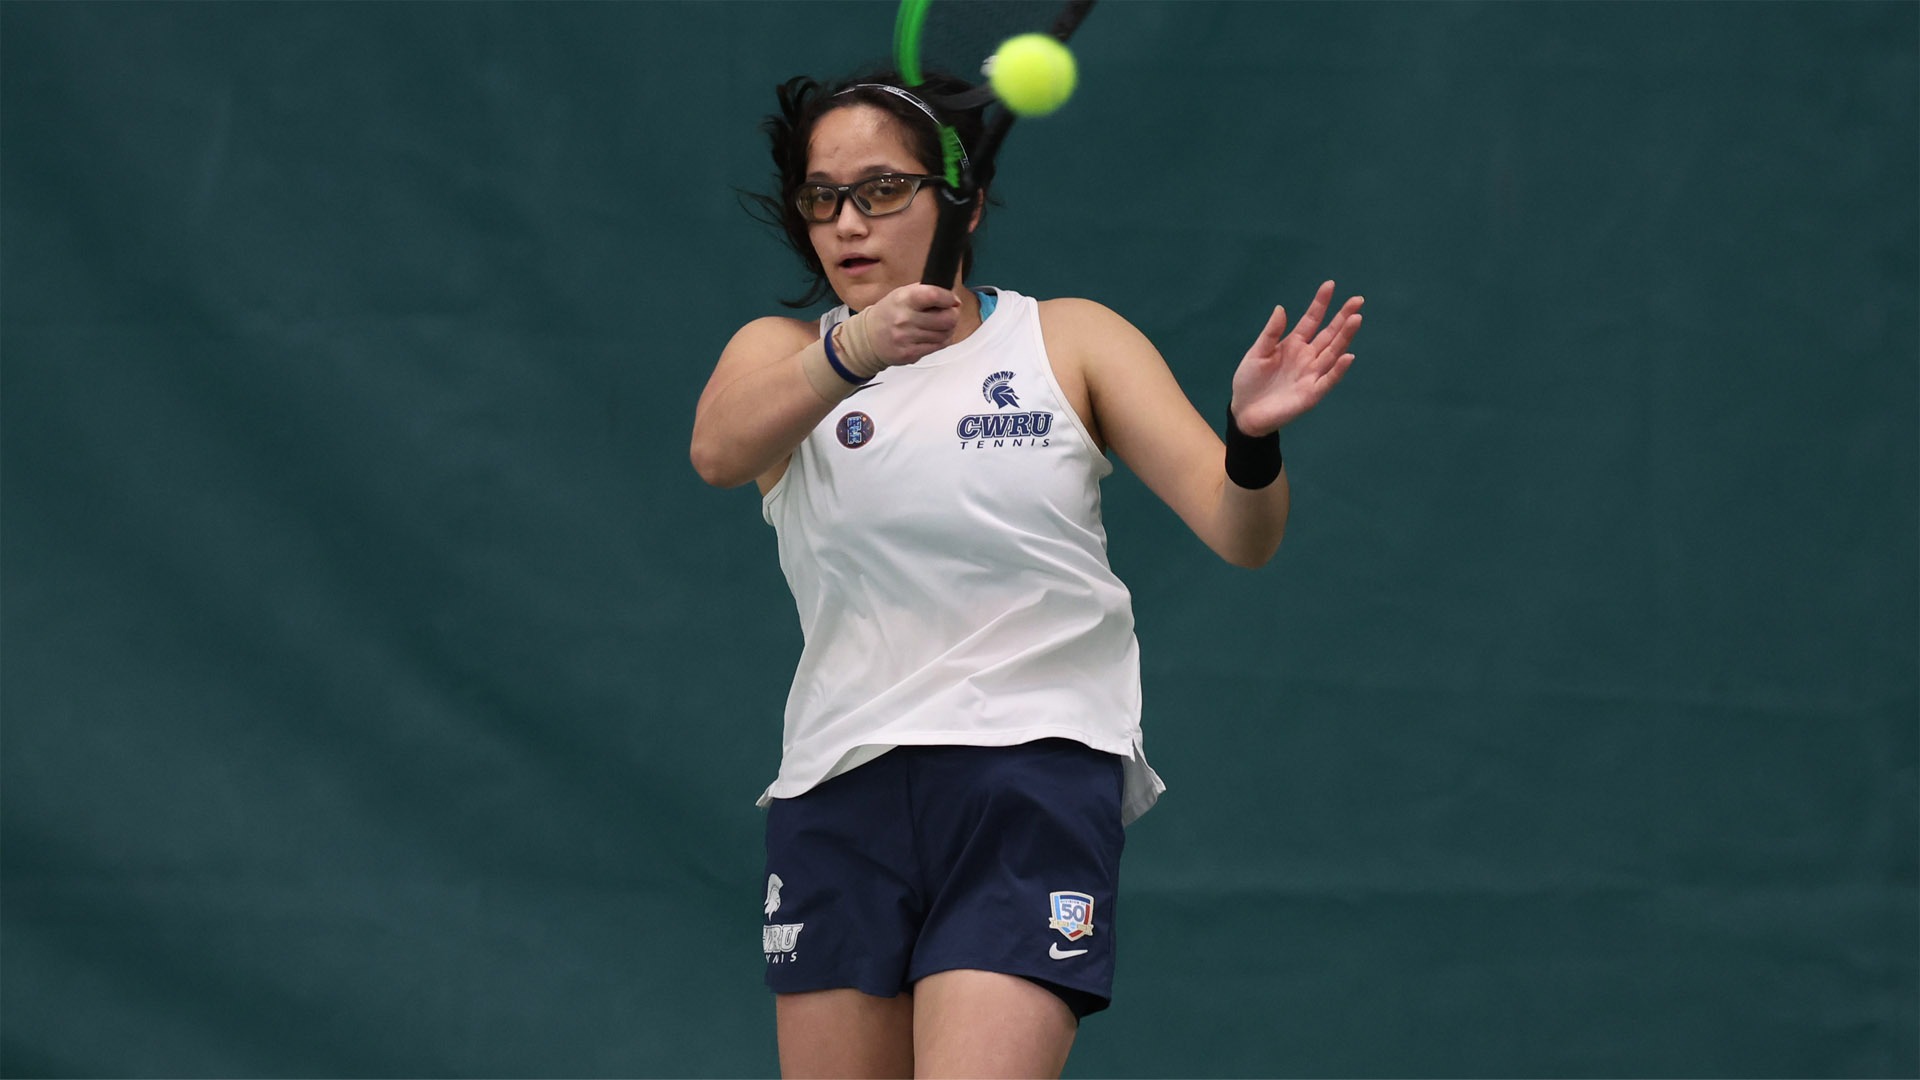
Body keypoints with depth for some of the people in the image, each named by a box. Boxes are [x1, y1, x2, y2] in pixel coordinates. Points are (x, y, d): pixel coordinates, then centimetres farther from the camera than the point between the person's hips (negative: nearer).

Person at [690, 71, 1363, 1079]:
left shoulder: (1070, 341, 9)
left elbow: (1238, 534, -1)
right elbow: (718, 451, -15)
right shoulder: (781, 354, 11)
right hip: (840, 783, 2)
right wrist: (852, 351, -34)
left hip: (1034, 774, -2)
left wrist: (1253, 436, -24)